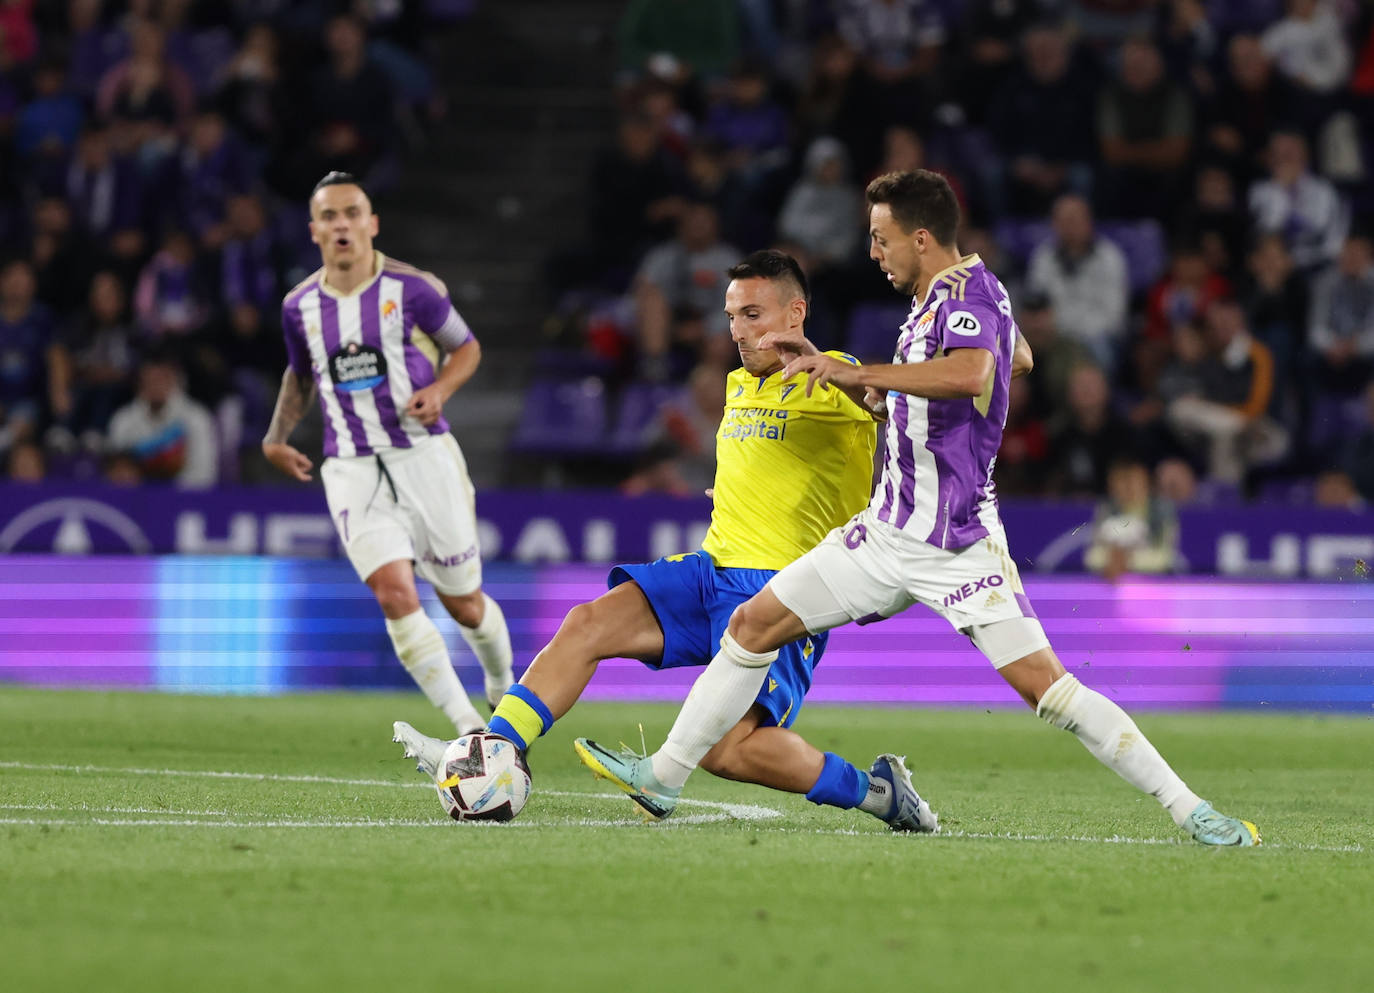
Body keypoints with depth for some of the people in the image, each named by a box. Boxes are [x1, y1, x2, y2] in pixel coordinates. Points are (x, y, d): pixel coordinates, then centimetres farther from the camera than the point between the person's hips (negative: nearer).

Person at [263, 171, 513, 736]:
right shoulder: (300, 307, 4)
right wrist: (278, 435, 11)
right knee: (395, 594, -19)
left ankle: (503, 690, 39)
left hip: (424, 457, -1)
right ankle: (468, 728, -15)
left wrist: (439, 389, -12)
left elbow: (466, 348, 7)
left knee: (463, 604, 8)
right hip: (352, 472, 1)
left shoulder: (411, 288, -6)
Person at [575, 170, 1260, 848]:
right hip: (888, 530, 9)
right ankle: (664, 777, 18)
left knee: (1043, 684, -18)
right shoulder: (928, 305, 16)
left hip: (955, 541, -9)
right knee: (751, 626, 8)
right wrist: (820, 364, 20)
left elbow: (968, 372, -35)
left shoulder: (969, 286, -13)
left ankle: (1190, 811, -14)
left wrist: (853, 371, -31)